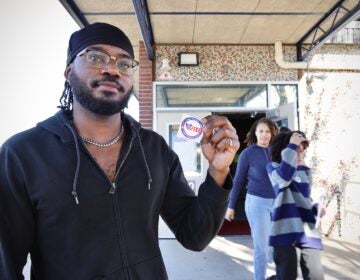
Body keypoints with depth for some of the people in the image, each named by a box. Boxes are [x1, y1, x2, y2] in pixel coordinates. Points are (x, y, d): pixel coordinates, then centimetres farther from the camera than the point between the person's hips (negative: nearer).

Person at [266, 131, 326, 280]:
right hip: (285, 227, -4)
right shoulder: (273, 166, -1)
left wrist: (317, 207, 2)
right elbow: (284, 177, -26)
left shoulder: (305, 170, 15)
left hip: (307, 227, 5)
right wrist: (291, 146, -22)